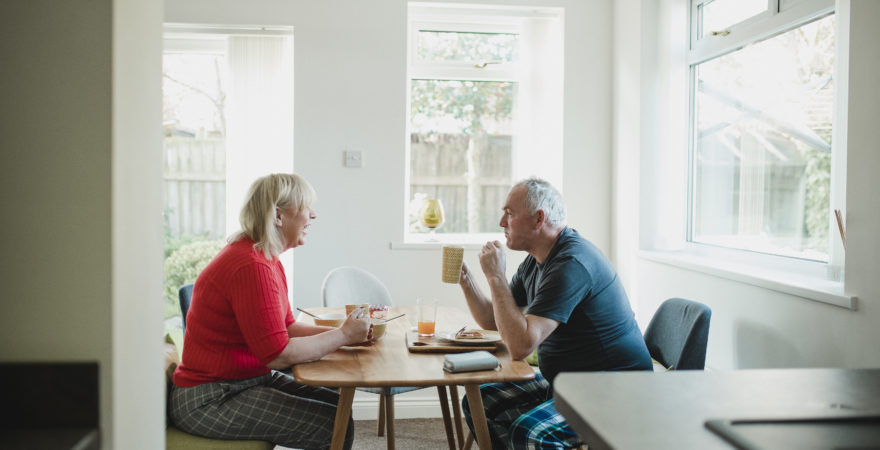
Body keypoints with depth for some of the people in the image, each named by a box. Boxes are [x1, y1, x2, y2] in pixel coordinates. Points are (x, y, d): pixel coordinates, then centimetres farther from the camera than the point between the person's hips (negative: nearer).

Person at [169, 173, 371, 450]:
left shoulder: (268, 259, 10)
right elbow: (278, 353, -25)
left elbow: (286, 328, 11)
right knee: (335, 426, -15)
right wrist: (343, 335, -13)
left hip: (250, 380, 10)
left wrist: (348, 333, -2)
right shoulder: (252, 266, -24)